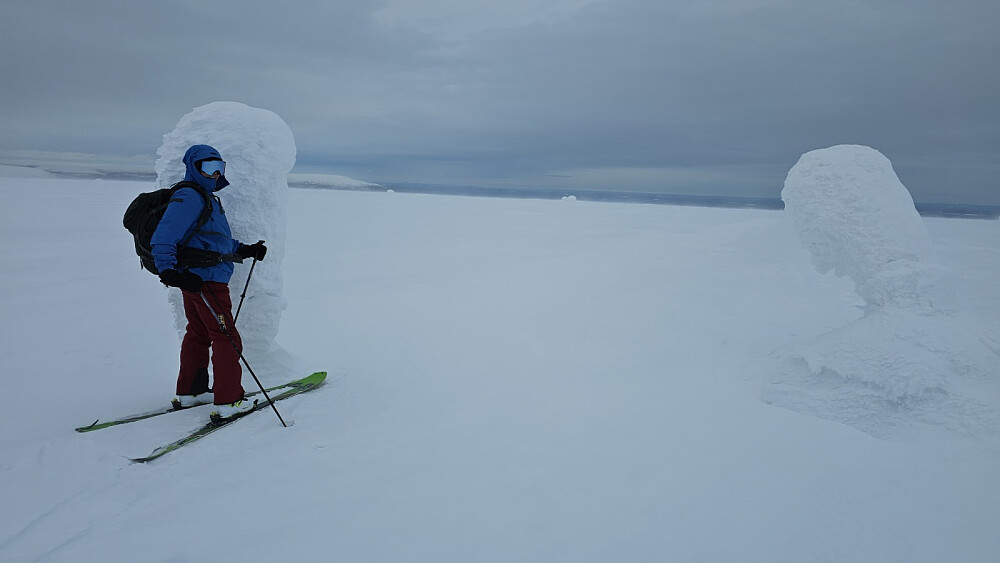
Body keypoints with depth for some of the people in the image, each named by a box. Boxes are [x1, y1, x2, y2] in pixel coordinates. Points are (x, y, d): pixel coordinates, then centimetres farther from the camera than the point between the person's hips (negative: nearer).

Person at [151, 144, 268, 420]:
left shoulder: (208, 199, 20)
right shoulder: (188, 198, -13)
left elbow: (219, 241, 27)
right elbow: (162, 240, -21)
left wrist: (246, 250, 19)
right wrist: (168, 270, -32)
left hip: (194, 281, 11)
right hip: (204, 280, -11)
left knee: (198, 334, 19)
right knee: (227, 338, -7)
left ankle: (189, 392, 30)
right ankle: (228, 401, -3)